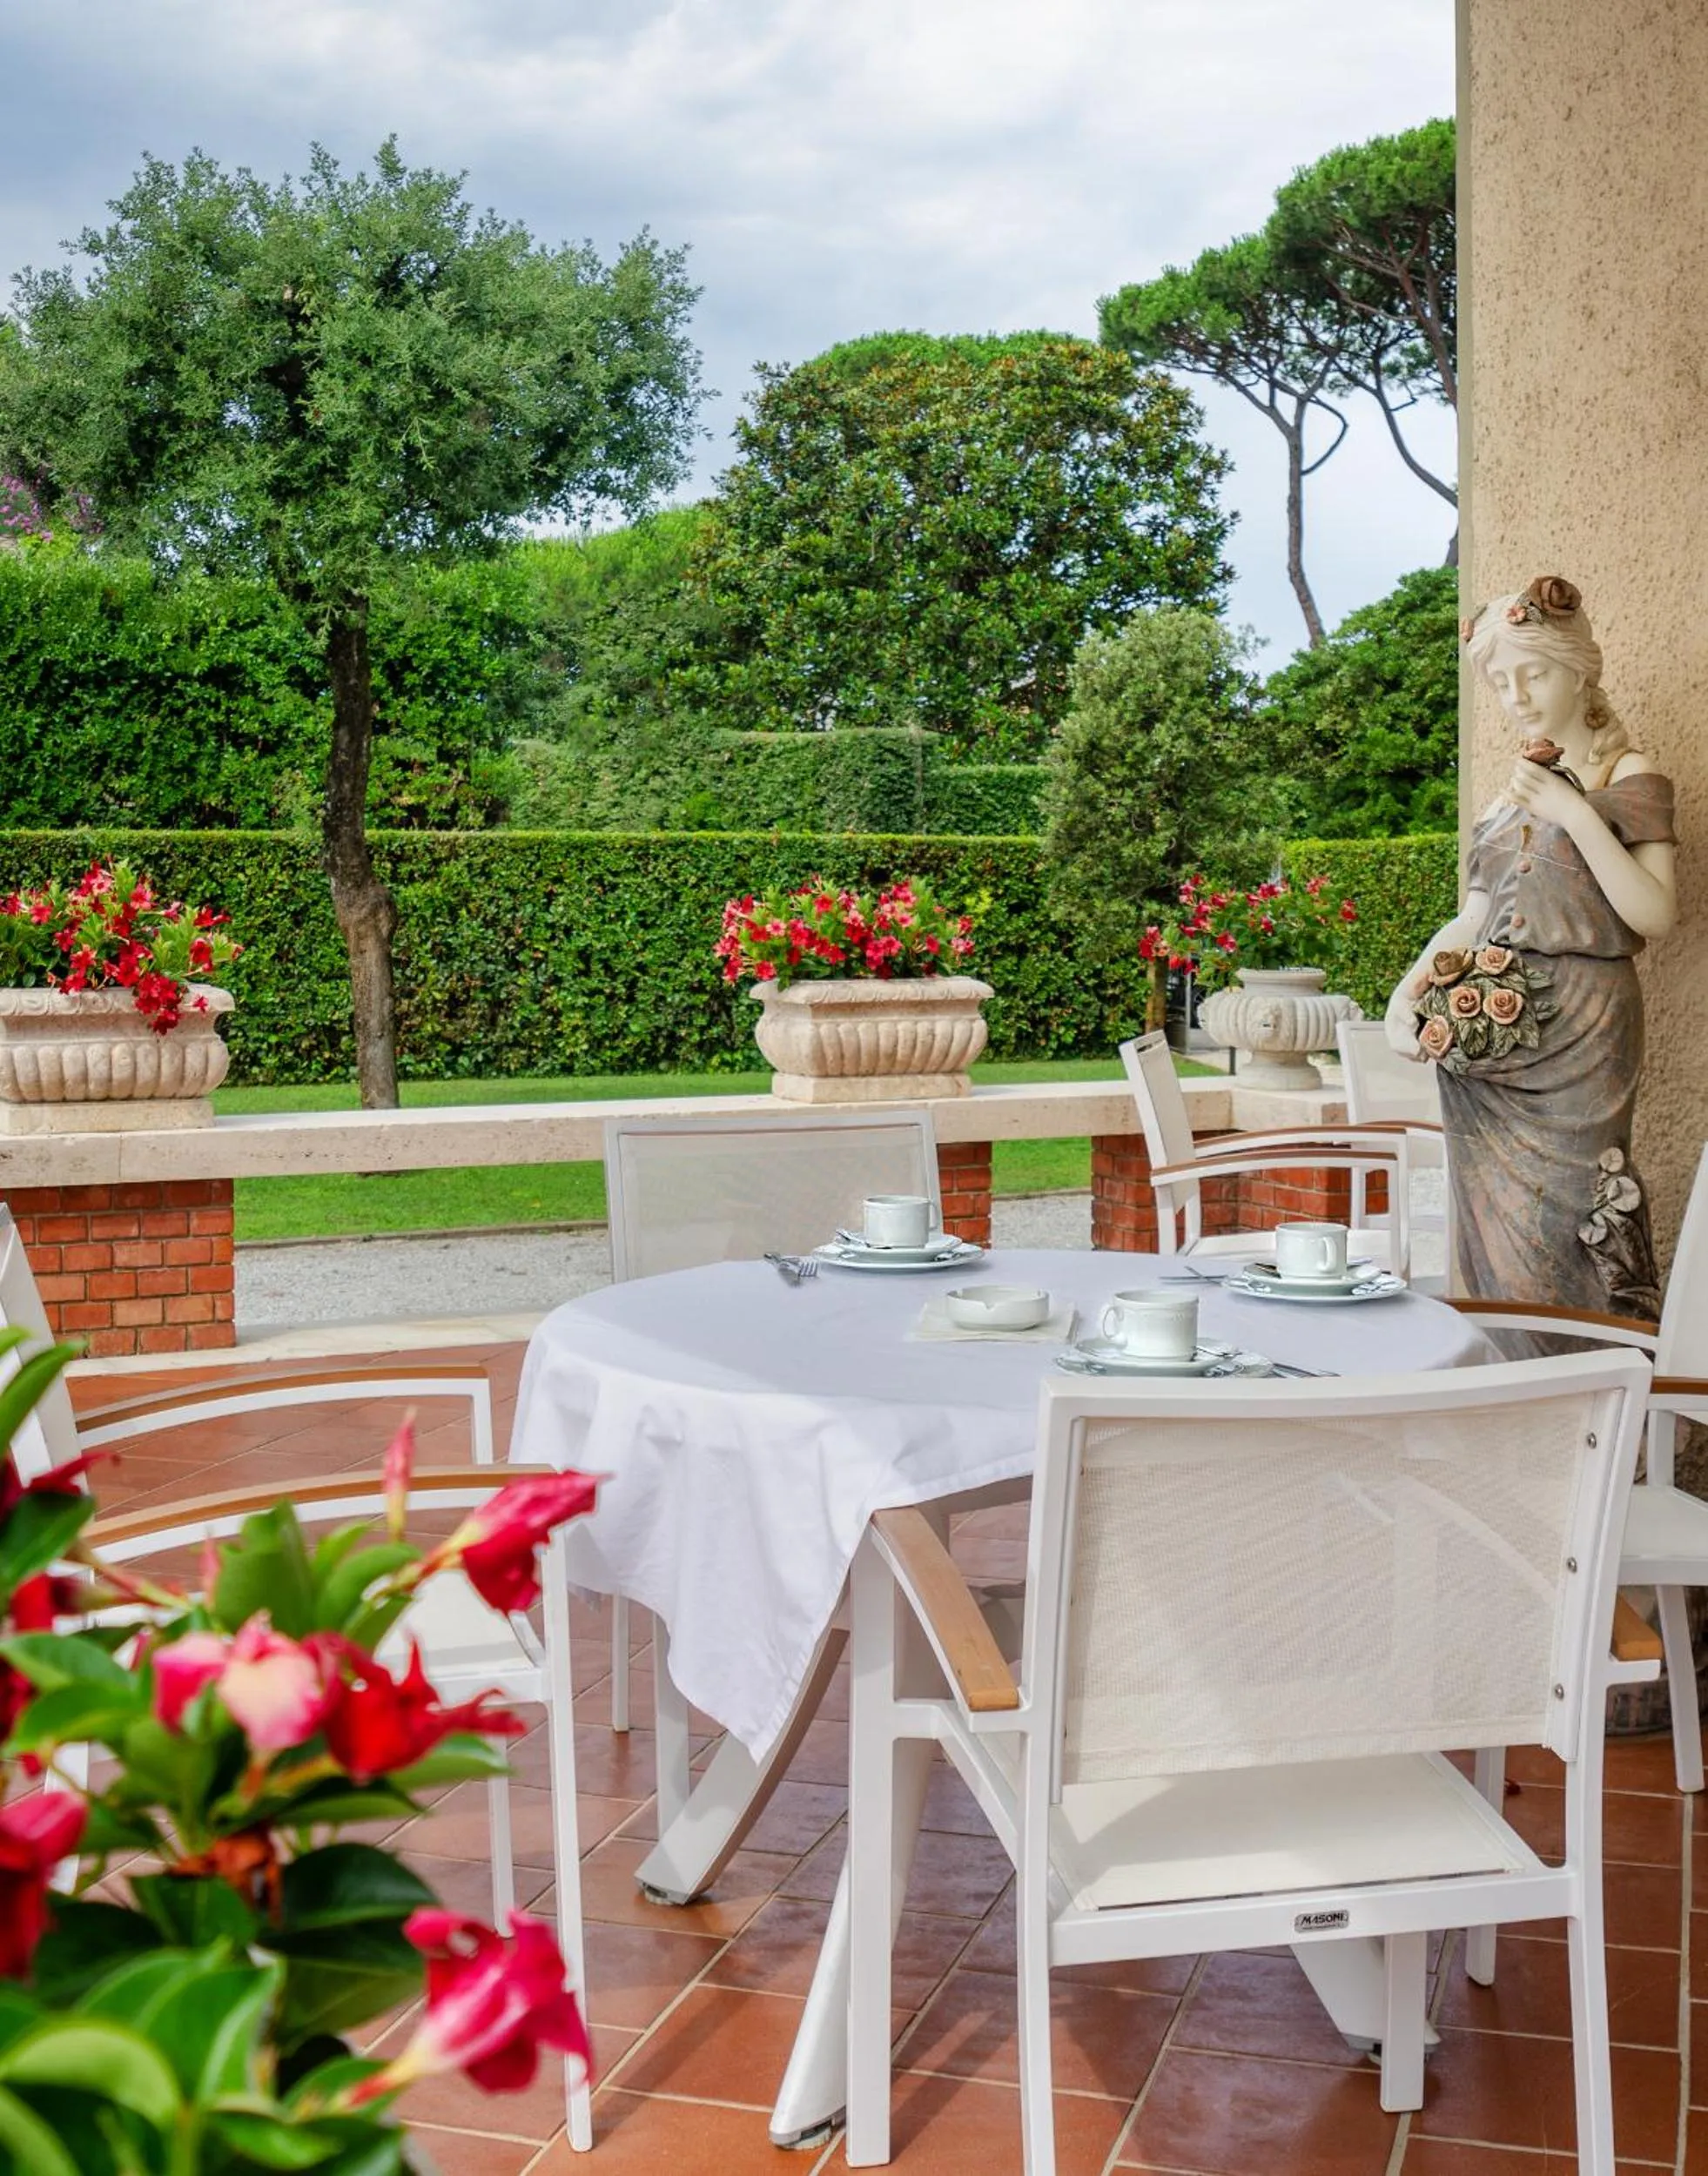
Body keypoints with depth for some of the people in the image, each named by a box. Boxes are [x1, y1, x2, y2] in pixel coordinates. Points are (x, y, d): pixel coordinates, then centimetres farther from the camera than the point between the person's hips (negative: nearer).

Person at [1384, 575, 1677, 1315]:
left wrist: (1576, 814, -16)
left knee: (1559, 1243, -10)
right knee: (1497, 1252, 4)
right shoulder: (1517, 788, 18)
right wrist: (1408, 991, 0)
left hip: (1575, 1038, -6)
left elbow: (1654, 914, -12)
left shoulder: (1630, 778, 0)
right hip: (1487, 1040, 6)